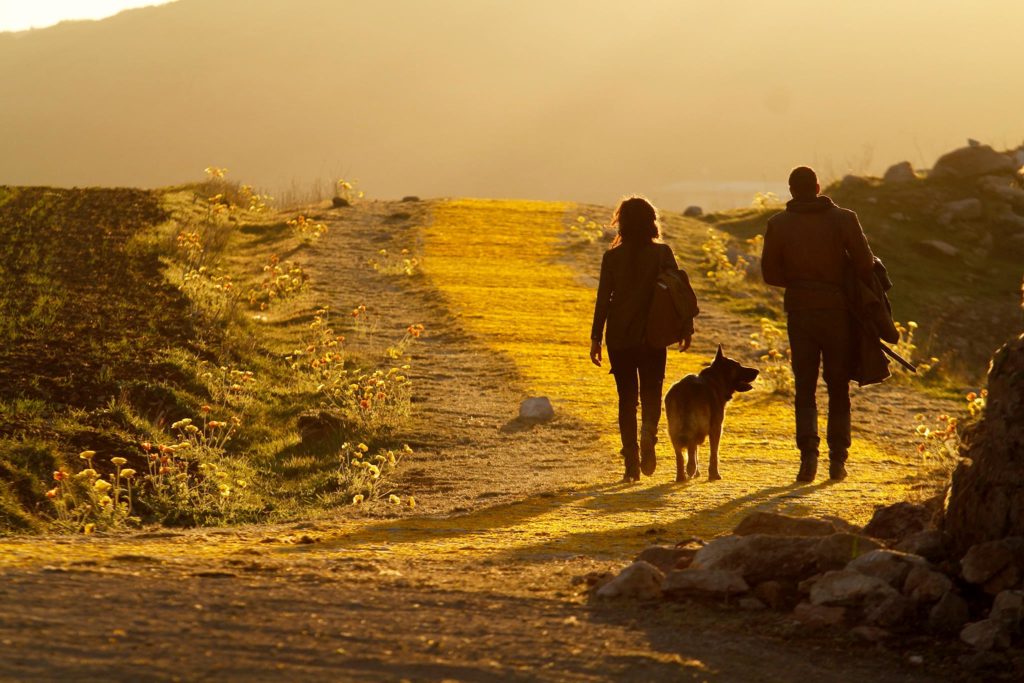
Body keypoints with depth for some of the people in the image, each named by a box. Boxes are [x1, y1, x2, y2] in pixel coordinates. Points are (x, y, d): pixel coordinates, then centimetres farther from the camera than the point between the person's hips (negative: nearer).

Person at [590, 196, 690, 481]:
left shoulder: (612, 257, -1)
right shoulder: (662, 253, -2)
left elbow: (603, 299, -2)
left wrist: (596, 338, 2)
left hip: (619, 338, 0)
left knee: (627, 398, 8)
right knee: (651, 393, 11)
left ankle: (632, 464, 2)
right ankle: (648, 435, -20)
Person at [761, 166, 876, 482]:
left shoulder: (778, 224, 0)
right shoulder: (843, 219, -4)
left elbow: (770, 273, 1)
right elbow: (864, 263, -8)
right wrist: (838, 275, 11)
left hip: (799, 311, 0)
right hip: (837, 311, 0)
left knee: (805, 388, 6)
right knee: (838, 389, 10)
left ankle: (808, 452, -11)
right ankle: (837, 459, 7)